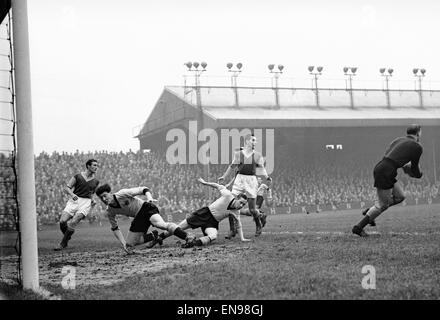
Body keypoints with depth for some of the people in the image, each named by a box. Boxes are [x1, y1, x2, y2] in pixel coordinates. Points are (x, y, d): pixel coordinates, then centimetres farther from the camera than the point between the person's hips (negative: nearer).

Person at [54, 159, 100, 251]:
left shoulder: (95, 181, 15)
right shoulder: (77, 176, 5)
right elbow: (67, 188, 2)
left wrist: (93, 200, 9)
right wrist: (72, 194, -18)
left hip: (86, 202, 0)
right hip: (74, 201, 0)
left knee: (73, 222, -21)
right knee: (63, 221, -18)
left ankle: (63, 243, -10)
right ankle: (67, 238, 11)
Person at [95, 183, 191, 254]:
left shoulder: (122, 194, -17)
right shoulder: (109, 212, -1)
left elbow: (144, 190, -13)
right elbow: (114, 228, 11)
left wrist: (149, 198, -33)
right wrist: (123, 243, 1)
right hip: (138, 217, 7)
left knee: (160, 224, -37)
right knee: (129, 246, 1)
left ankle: (188, 238, -51)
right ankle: (154, 236, 11)